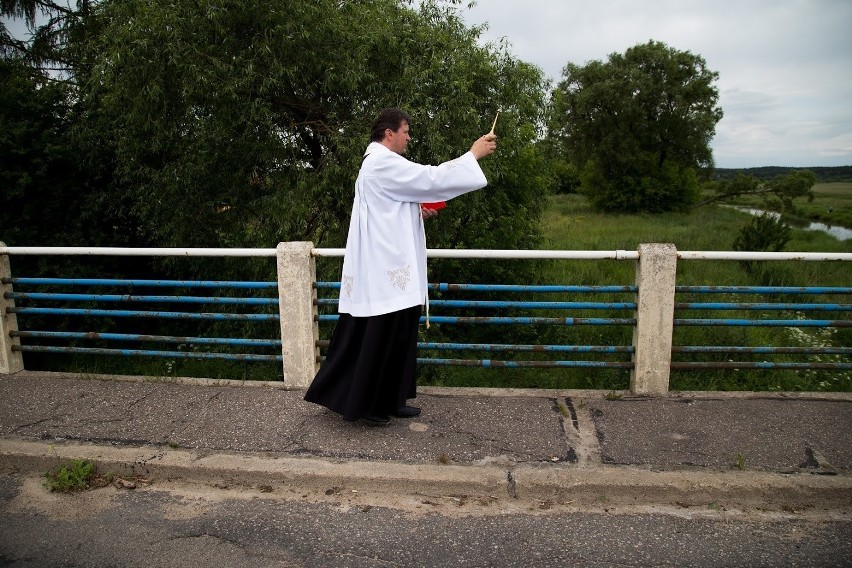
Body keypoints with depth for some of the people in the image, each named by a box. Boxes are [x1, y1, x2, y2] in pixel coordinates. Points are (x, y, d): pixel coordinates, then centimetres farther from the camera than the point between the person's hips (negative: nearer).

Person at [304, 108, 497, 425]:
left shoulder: (381, 164, 21)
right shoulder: (383, 162, -13)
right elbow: (430, 179, -18)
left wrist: (417, 211, 13)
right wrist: (473, 154, -10)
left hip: (389, 264, 11)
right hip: (384, 267, -11)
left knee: (397, 335, 13)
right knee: (379, 336, -3)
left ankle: (390, 400, 21)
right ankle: (362, 402, 8)